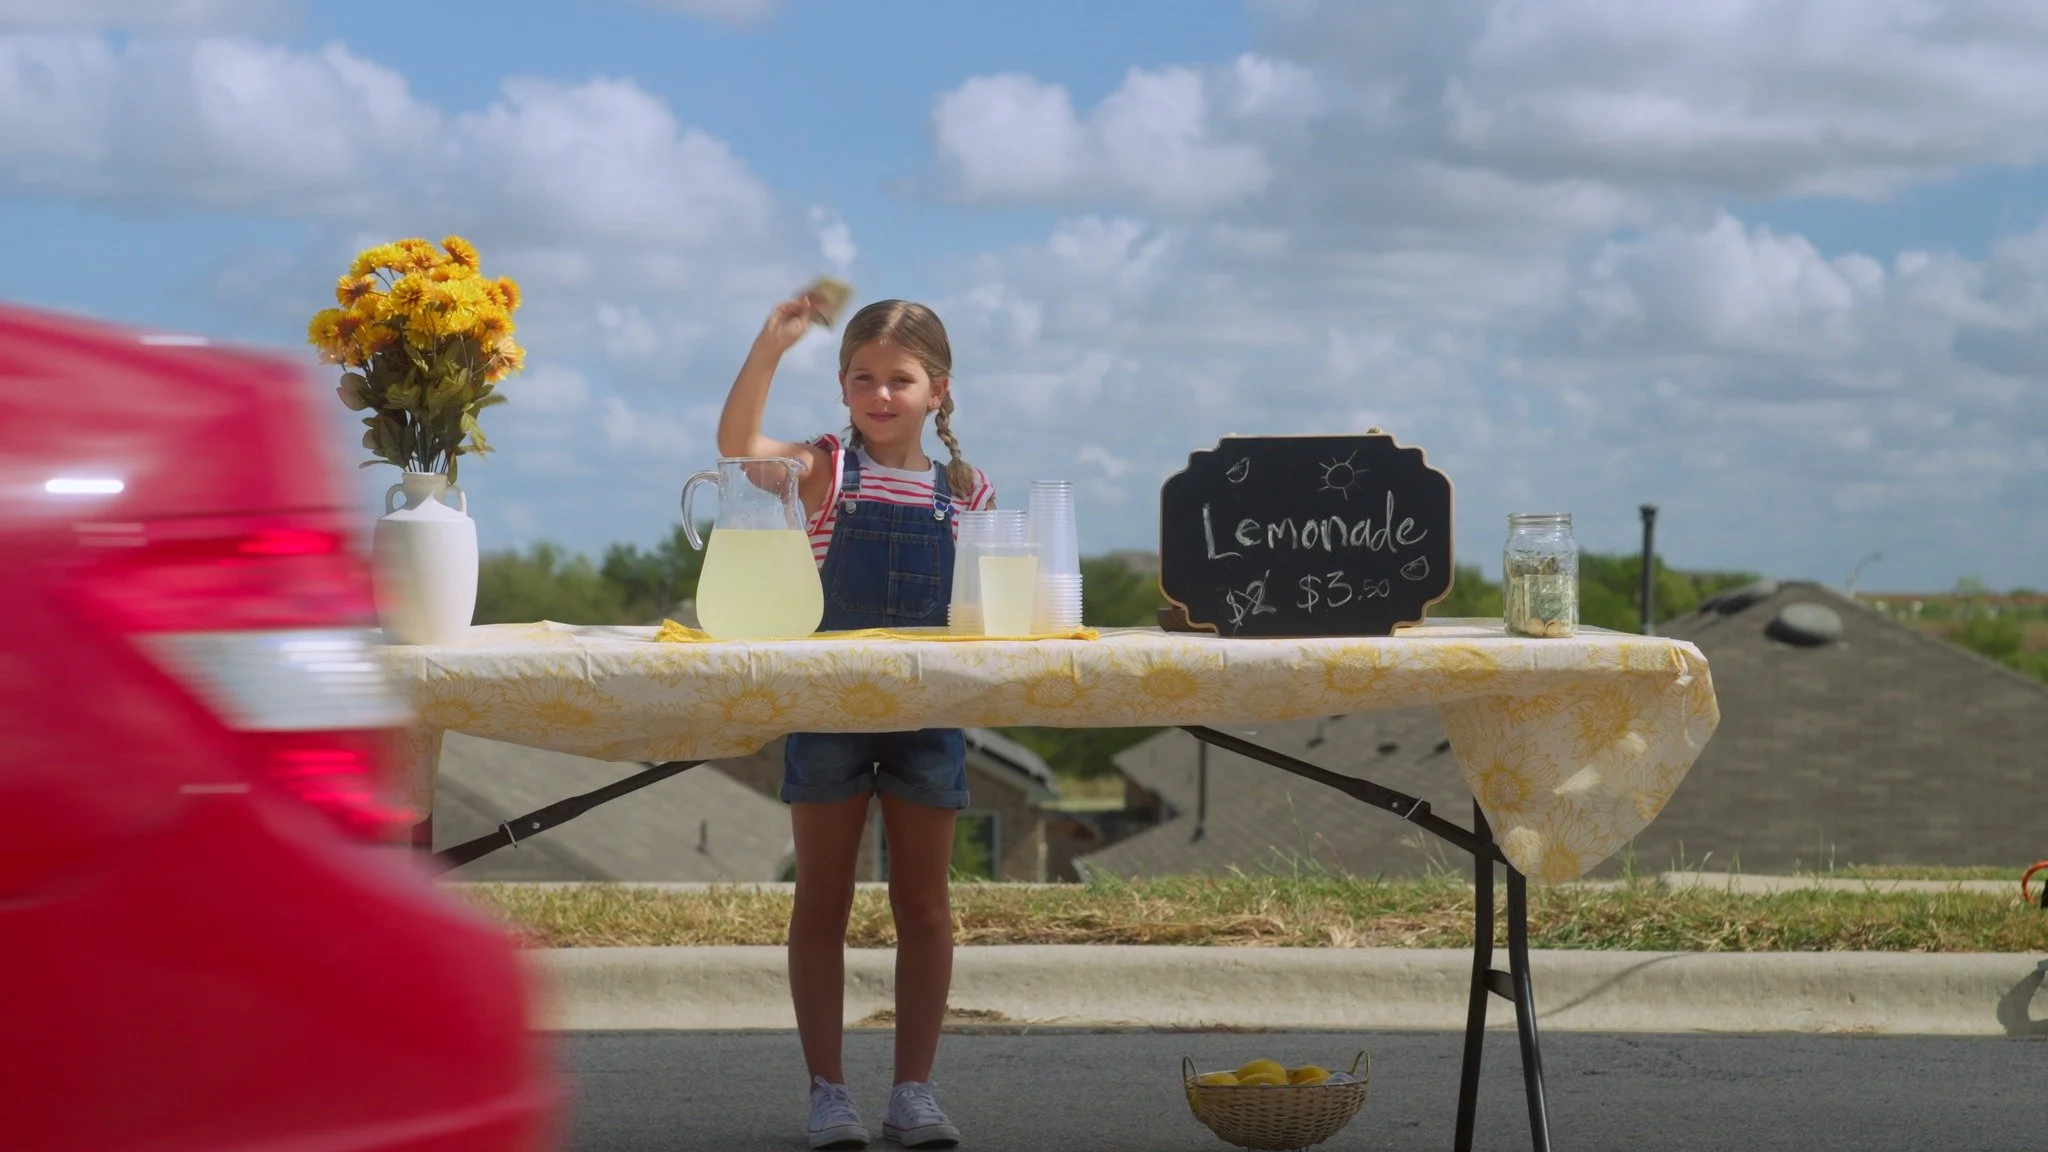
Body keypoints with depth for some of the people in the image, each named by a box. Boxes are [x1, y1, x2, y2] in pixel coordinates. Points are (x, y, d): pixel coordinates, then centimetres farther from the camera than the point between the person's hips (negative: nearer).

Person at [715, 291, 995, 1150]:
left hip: (929, 712, 2)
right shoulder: (827, 471, -2)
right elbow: (737, 446, -21)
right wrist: (769, 347, -33)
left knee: (924, 904, 6)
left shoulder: (965, 492, 5)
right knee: (822, 903, 4)